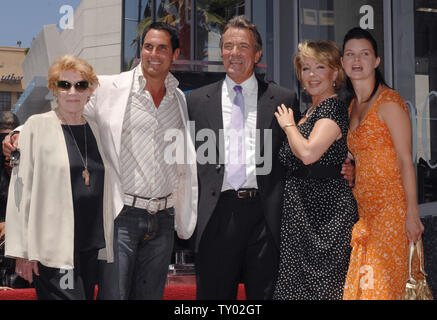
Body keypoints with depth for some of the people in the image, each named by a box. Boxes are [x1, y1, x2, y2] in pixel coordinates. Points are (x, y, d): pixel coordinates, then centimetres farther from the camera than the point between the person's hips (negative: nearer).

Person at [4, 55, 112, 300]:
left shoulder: (95, 129, 12)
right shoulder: (37, 127, -3)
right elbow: (21, 188, -5)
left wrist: (108, 242, 17)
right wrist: (22, 251, -9)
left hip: (92, 247, 5)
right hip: (53, 249, -5)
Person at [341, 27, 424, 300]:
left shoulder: (389, 101, -10)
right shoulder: (353, 106, 14)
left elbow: (406, 160, -13)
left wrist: (412, 213, -16)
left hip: (391, 205, -7)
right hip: (365, 207, 7)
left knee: (383, 284, -7)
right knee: (361, 284, 6)